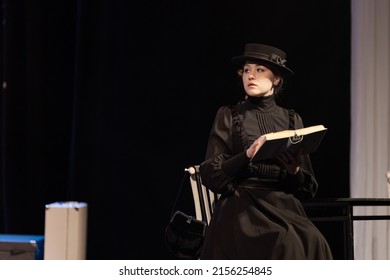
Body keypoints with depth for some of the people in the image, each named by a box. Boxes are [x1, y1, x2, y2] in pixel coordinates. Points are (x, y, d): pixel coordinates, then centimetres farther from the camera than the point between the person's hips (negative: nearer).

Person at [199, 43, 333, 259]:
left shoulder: (292, 120, 14)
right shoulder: (228, 117, 8)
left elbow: (307, 187, 14)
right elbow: (211, 175, -2)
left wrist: (295, 171, -9)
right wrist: (247, 156, -17)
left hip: (285, 209, 3)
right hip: (242, 209, -3)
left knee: (312, 243, -30)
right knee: (286, 246, -32)